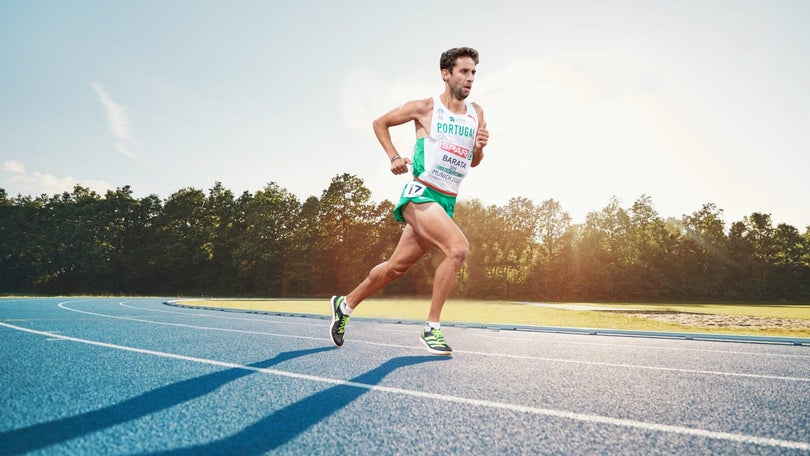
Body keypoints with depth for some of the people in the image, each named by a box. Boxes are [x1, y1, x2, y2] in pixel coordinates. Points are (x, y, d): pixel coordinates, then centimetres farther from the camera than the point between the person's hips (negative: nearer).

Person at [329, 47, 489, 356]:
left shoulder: (476, 113, 11)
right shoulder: (425, 108, -2)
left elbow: (472, 163, 20)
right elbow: (380, 123, 10)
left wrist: (479, 147, -2)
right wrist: (394, 157, -3)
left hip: (447, 202, 6)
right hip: (420, 194, -6)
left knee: (396, 267, 10)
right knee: (459, 247, -27)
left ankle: (345, 304, 31)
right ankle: (432, 328, -14)